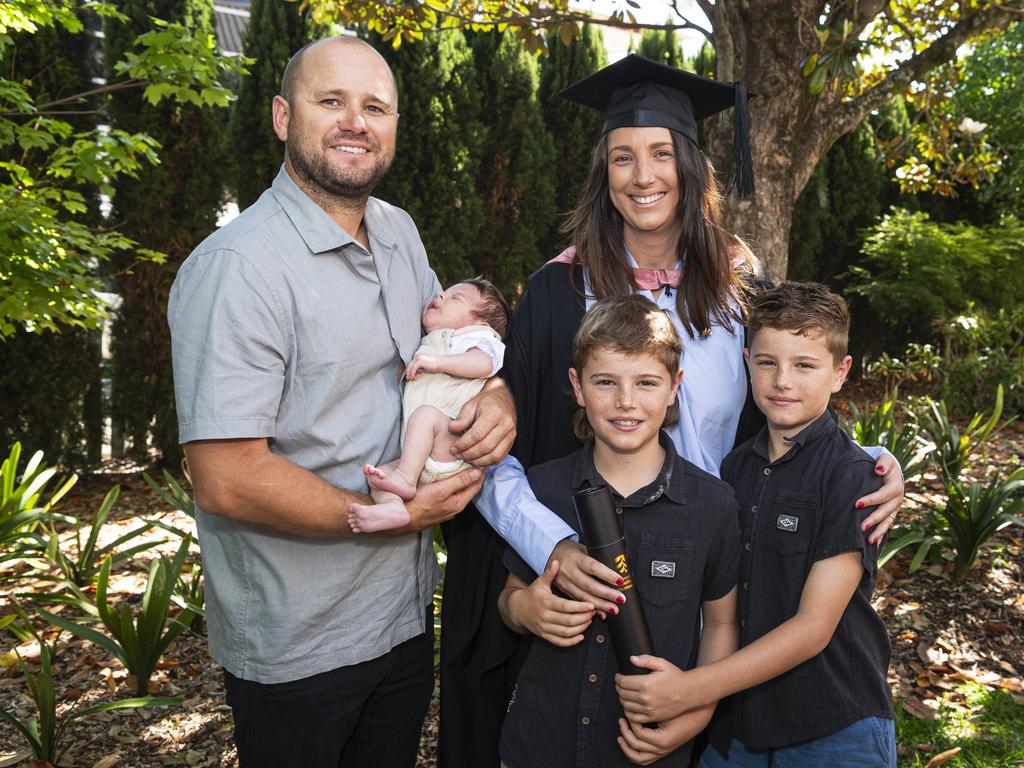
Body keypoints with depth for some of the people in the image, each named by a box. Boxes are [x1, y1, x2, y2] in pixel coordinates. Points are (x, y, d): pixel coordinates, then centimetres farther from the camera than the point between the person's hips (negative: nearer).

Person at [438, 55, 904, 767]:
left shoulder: (737, 290, -2)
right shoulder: (560, 293, -9)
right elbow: (491, 453, -11)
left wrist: (870, 460, -11)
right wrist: (552, 543, -27)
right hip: (587, 579, -1)